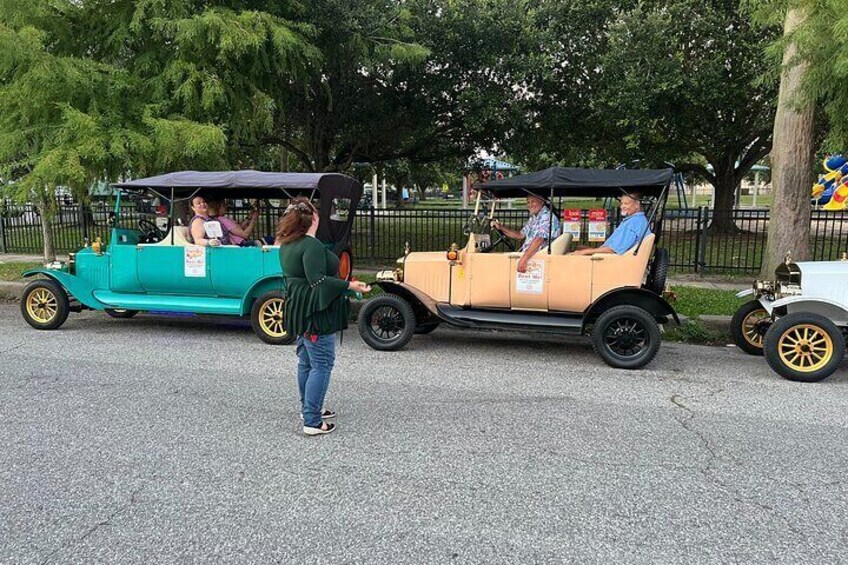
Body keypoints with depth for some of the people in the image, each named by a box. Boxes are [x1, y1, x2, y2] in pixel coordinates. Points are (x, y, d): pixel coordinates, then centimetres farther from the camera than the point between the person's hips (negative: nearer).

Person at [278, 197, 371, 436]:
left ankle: (309, 408, 32)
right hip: (315, 313, -10)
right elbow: (318, 280, -26)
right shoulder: (312, 245, -20)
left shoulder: (286, 245, 10)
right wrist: (350, 285, -24)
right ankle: (312, 422, -2)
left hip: (299, 312, 10)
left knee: (306, 362, 19)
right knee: (322, 365, -4)